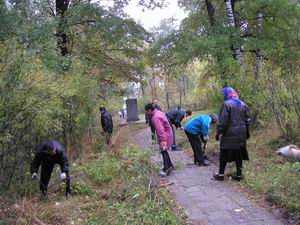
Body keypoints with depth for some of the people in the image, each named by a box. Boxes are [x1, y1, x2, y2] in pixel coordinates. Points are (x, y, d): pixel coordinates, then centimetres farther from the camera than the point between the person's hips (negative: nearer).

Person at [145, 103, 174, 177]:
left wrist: (163, 140, -28)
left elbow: (160, 130, -28)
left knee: (163, 151, -5)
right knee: (164, 151, 19)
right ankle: (170, 165, 31)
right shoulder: (158, 112, 8)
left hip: (165, 136, -10)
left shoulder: (155, 117, -24)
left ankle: (166, 169, 0)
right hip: (167, 134, 10)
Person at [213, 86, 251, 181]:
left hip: (229, 135, -5)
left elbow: (222, 121, -16)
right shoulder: (243, 104, 7)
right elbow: (247, 121, 12)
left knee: (224, 155, 6)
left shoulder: (226, 104, -12)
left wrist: (218, 133, -8)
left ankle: (221, 174, 14)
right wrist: (247, 132, 21)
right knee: (239, 155, 12)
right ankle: (238, 175, 19)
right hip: (241, 135, 6)